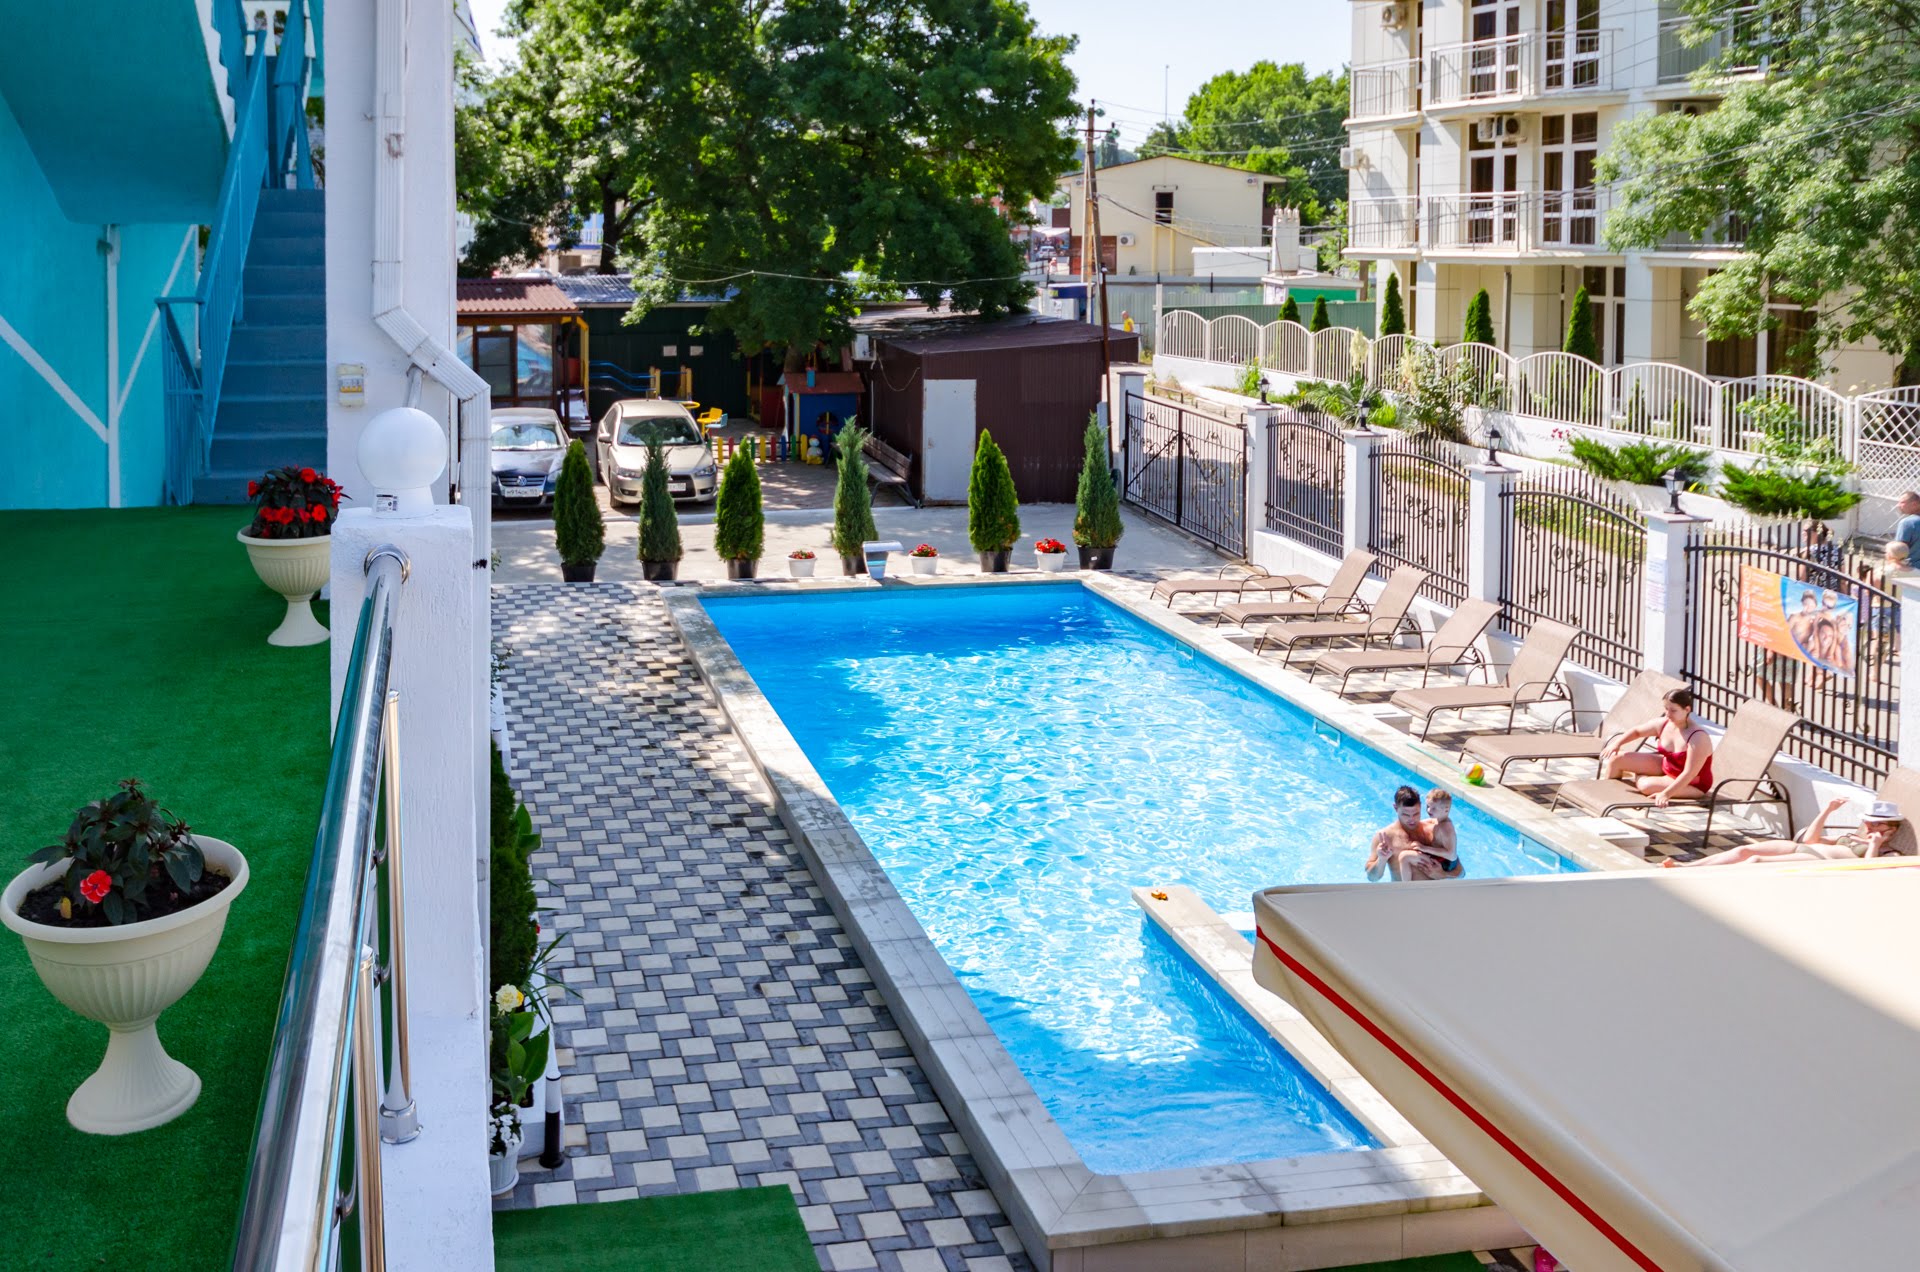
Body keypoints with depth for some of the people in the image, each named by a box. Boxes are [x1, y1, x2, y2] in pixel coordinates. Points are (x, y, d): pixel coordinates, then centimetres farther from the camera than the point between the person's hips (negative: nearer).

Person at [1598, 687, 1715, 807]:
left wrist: (1666, 794, -40)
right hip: (1666, 767, 7)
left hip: (1692, 785, -7)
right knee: (1617, 758, 1)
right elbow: (1636, 731, 9)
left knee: (1646, 785, -32)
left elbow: (1689, 774, -35)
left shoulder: (1697, 738, -32)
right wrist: (1617, 743, -6)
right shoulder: (1663, 724, -11)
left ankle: (1635, 778, 4)